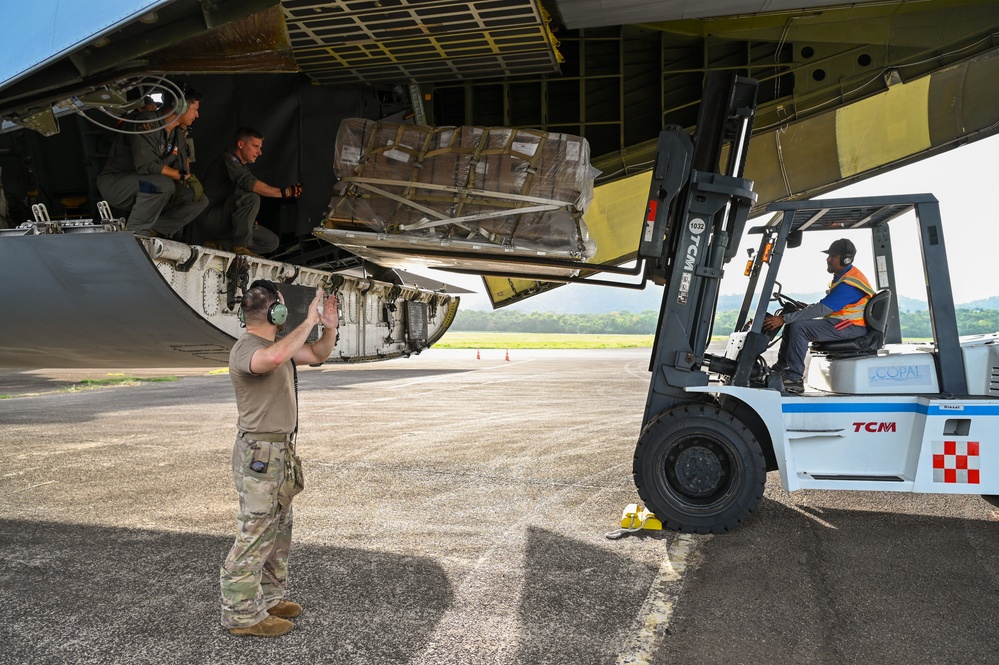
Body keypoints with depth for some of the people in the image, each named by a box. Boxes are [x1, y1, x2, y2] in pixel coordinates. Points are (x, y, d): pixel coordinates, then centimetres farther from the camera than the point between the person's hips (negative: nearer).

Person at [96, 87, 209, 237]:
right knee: (164, 184, -37)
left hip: (150, 188, 9)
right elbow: (146, 165, -28)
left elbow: (182, 165, 7)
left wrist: (191, 180, -16)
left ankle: (153, 231, -10)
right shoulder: (147, 122, -21)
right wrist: (183, 176, -21)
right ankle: (133, 234, -21)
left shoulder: (180, 133, 6)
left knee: (200, 200, -2)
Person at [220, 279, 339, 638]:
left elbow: (317, 354, 20)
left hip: (280, 451, 10)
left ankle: (268, 598, 30)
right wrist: (308, 322, -32)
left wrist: (329, 326, 1)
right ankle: (242, 614, 8)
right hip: (260, 454, -10)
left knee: (279, 529, 18)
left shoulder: (276, 345, 12)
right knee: (255, 534, -3)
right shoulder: (246, 348, -19)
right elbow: (274, 357, -42)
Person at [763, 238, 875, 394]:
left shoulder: (849, 283, -21)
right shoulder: (842, 276, 12)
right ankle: (779, 369, 7)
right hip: (838, 322, 11)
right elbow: (825, 306, 20)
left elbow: (822, 309, -26)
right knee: (792, 323, 8)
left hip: (850, 327, -11)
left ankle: (794, 378, -24)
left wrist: (784, 318, -28)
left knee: (799, 327, -24)